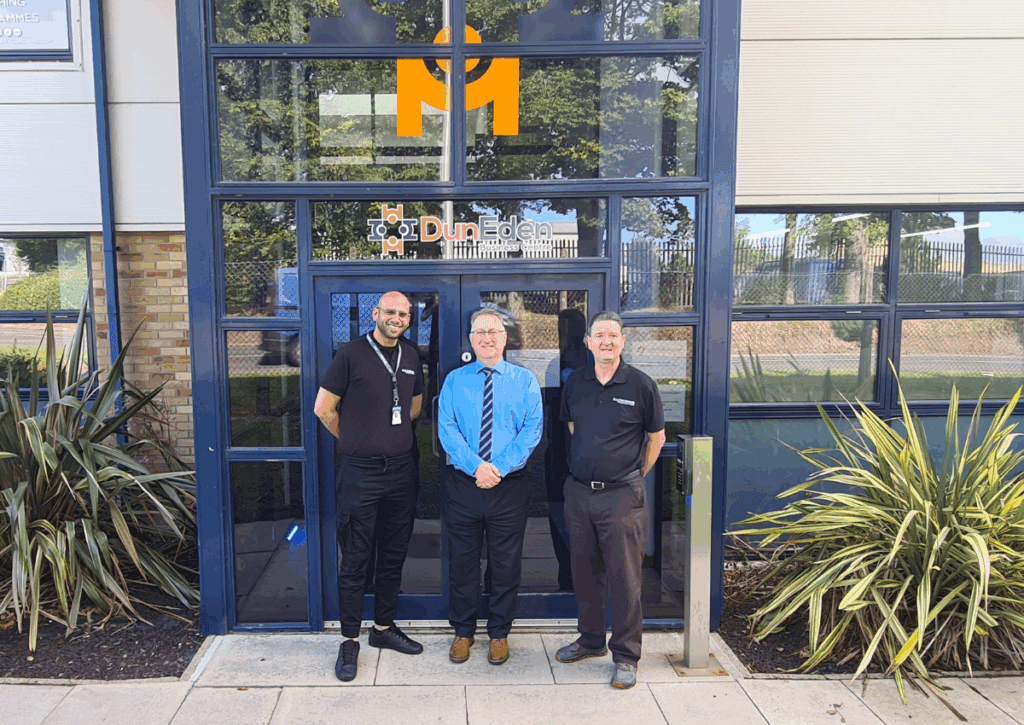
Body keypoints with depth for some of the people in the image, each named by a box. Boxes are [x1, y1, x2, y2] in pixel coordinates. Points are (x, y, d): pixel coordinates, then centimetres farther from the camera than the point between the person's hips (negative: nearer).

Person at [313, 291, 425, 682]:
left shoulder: (411, 356, 9)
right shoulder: (351, 354, -7)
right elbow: (323, 409, -3)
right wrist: (356, 441, 7)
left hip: (401, 470, 5)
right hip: (360, 473, -5)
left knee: (394, 554, 14)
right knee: (355, 559, 2)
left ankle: (384, 627, 30)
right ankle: (350, 640, 15)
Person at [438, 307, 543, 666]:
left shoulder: (525, 380, 4)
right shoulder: (454, 380, 6)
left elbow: (532, 429, -5)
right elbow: (446, 428, -4)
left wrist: (500, 467, -17)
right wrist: (476, 466, -18)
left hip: (510, 485, 0)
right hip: (462, 484, 1)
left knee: (506, 565, 10)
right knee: (461, 562, 11)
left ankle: (499, 633, 28)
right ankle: (462, 631, 29)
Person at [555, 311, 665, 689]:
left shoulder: (641, 385, -6)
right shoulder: (575, 382, 5)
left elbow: (656, 437, 6)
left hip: (621, 495, -4)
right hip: (579, 491, 4)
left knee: (624, 577, 1)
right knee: (583, 570, 15)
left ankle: (625, 655, 16)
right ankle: (591, 640, 33)